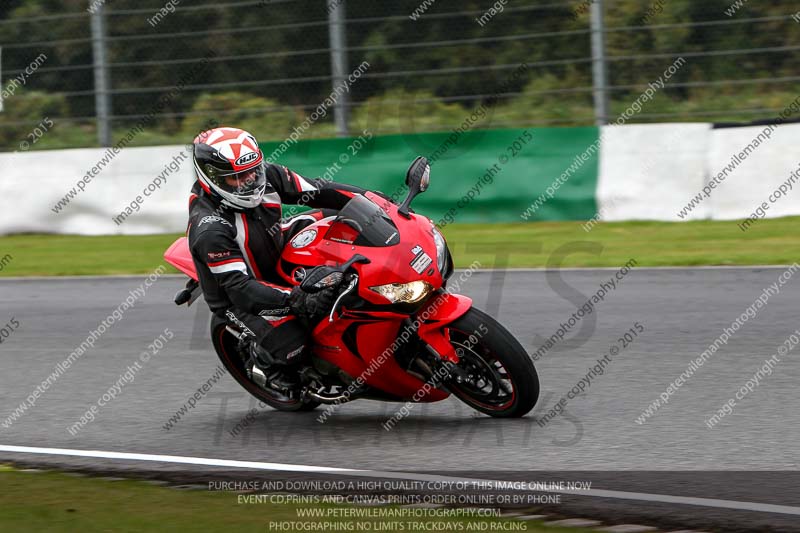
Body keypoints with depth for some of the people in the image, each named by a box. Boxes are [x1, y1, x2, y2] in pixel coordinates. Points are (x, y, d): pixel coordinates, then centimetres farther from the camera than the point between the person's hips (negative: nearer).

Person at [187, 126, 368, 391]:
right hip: (239, 299, -7)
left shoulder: (266, 176, -14)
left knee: (331, 217, 0)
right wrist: (296, 301, -46)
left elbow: (318, 192, -7)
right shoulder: (210, 229, -33)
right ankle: (258, 353, 6)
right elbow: (238, 287, -36)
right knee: (291, 344, -28)